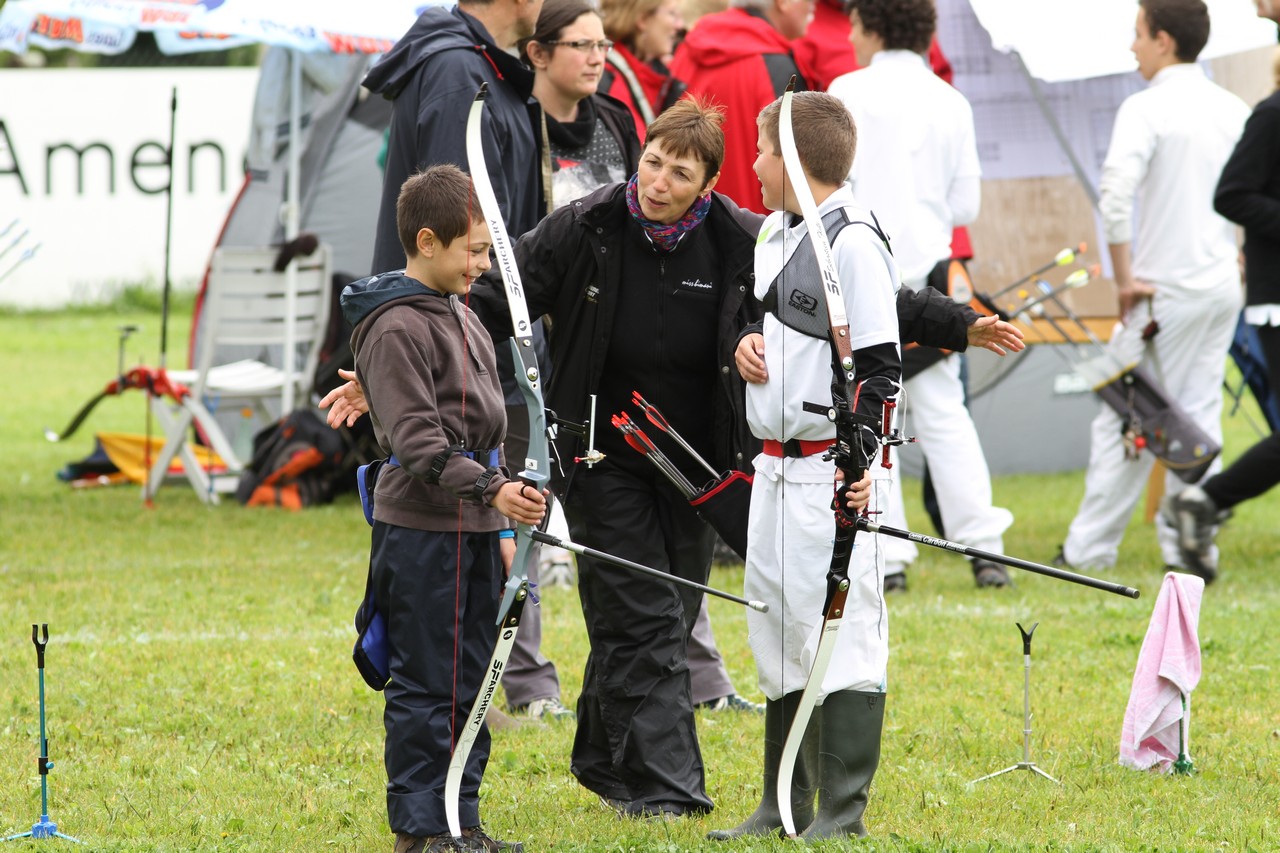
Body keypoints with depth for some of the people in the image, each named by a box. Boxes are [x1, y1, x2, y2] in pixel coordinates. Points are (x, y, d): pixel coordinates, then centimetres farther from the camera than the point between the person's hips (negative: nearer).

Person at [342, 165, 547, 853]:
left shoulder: (459, 316, 16)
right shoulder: (397, 327, -13)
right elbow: (418, 441, -20)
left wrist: (499, 529, 22)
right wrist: (490, 490, -29)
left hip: (472, 529, 9)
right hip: (422, 531, -9)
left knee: (469, 683, 12)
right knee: (426, 685, -5)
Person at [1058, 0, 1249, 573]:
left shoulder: (1147, 109, -12)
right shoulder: (1235, 111, 8)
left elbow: (1117, 189, -24)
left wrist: (1125, 277, -16)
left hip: (1166, 288, -6)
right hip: (1225, 285, 6)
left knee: (1125, 418, 1)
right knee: (1199, 413, 12)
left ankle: (1090, 548, 4)